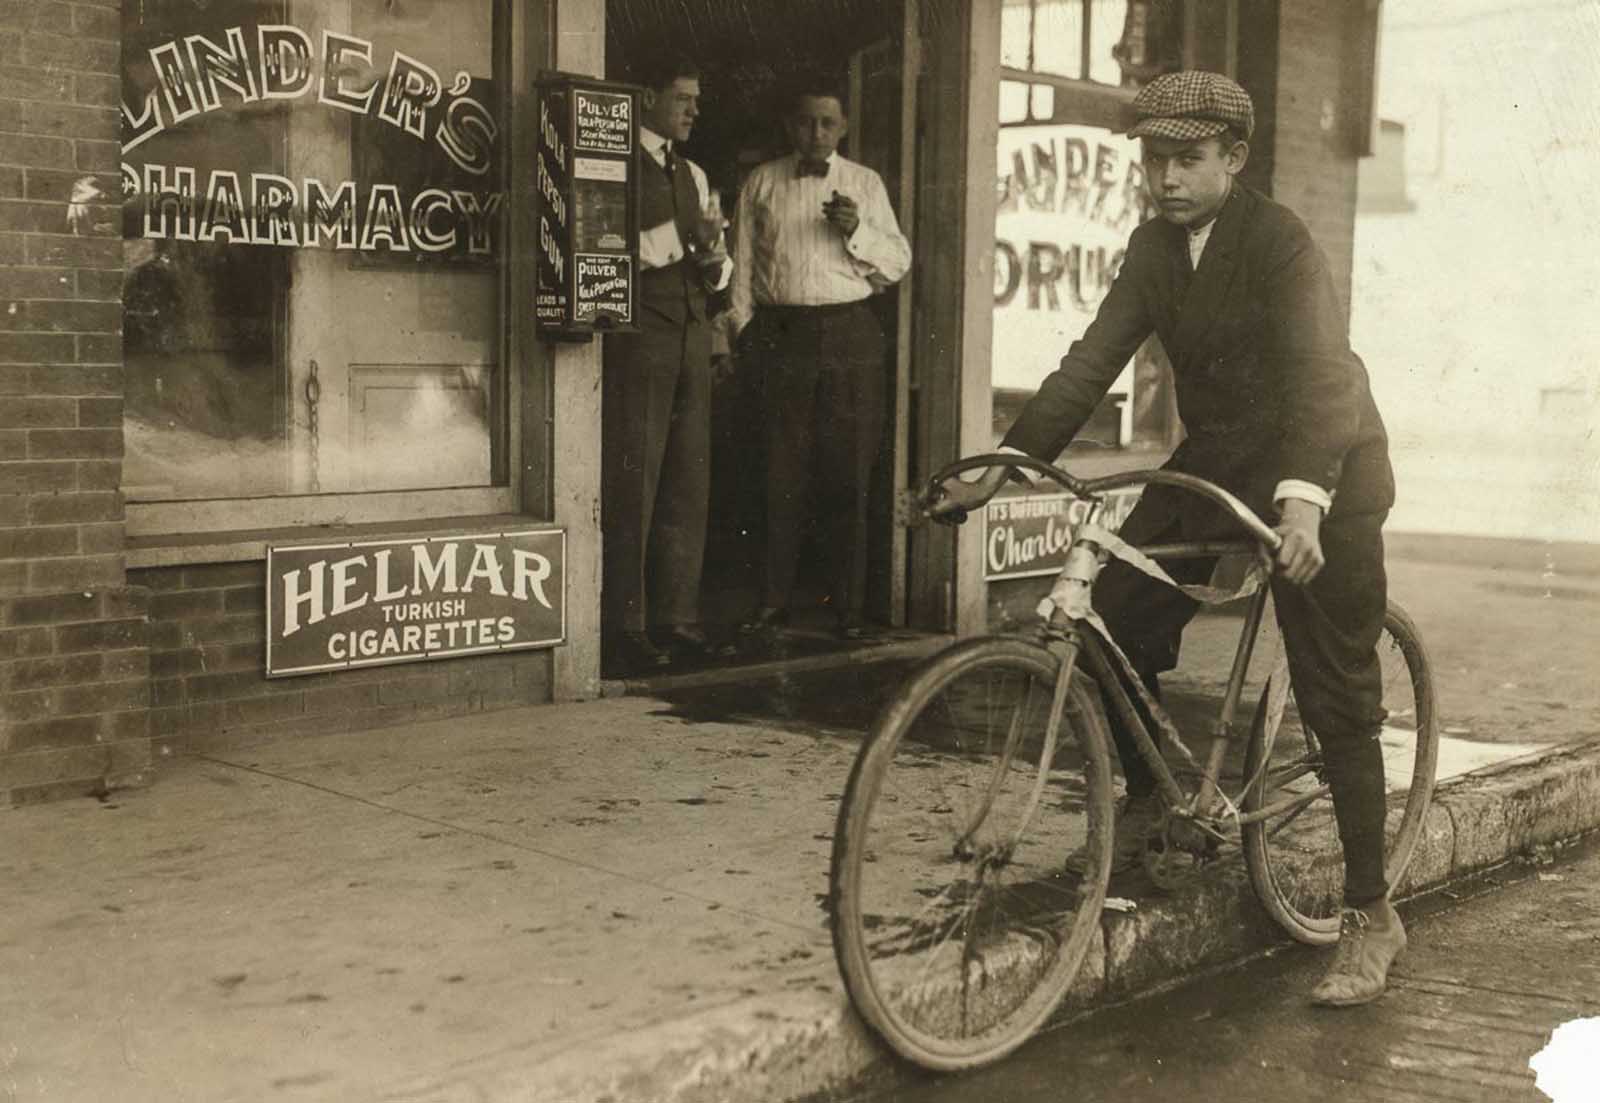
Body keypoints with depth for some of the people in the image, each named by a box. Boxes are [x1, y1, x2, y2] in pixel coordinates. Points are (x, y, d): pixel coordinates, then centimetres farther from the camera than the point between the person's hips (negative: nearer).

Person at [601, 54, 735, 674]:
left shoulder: (693, 175, 21)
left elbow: (717, 270, 22)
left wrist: (714, 257, -1)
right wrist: (681, 234, -14)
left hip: (690, 334, 7)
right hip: (637, 337, -7)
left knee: (689, 483, 7)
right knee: (632, 484, -7)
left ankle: (677, 619, 13)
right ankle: (625, 629, -2)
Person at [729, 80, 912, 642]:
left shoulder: (865, 184, 11)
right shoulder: (761, 183, 13)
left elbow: (898, 261, 7)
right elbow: (743, 264, 14)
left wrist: (857, 230, -10)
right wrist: (744, 331, 5)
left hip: (850, 335, 0)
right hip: (782, 333, 0)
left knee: (849, 476, -1)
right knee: (782, 474, 0)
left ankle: (850, 605, 6)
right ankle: (773, 600, 9)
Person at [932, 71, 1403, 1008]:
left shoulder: (1279, 242, -19)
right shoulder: (1156, 247, 1)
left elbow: (1316, 373, -32)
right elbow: (1092, 362, -3)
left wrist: (1302, 501, -47)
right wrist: (1005, 462, -14)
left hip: (1320, 474, -6)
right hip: (1216, 461, 6)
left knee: (1338, 699, -4)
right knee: (1116, 620, -5)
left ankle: (1373, 917, 8)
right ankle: (1146, 802, 19)